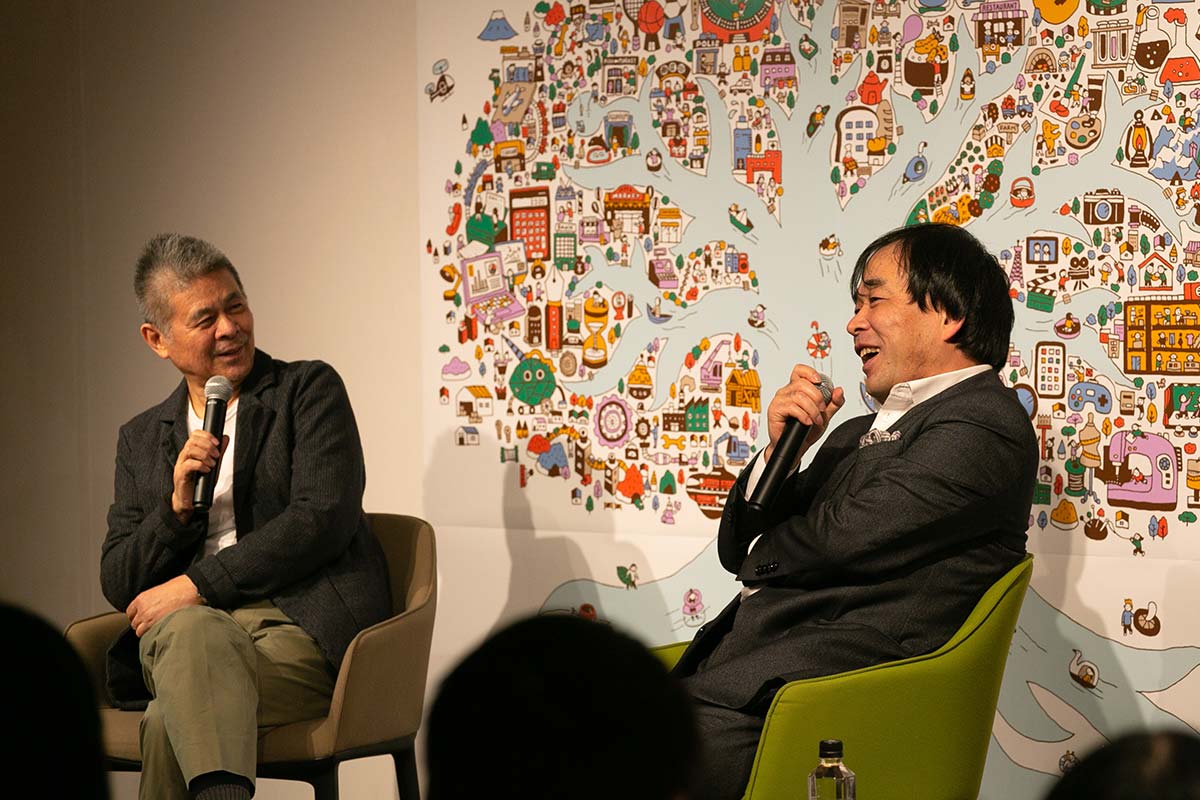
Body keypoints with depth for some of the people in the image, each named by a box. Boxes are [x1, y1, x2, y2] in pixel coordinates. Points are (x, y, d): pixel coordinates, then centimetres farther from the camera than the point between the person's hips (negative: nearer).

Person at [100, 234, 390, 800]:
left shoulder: (310, 389, 9)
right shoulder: (141, 439, 21)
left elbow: (323, 520, -6)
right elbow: (117, 586, 15)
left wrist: (195, 586, -9)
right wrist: (179, 504, -4)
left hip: (303, 626, -3)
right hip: (184, 632, 3)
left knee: (170, 723, -35)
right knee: (193, 628, -39)